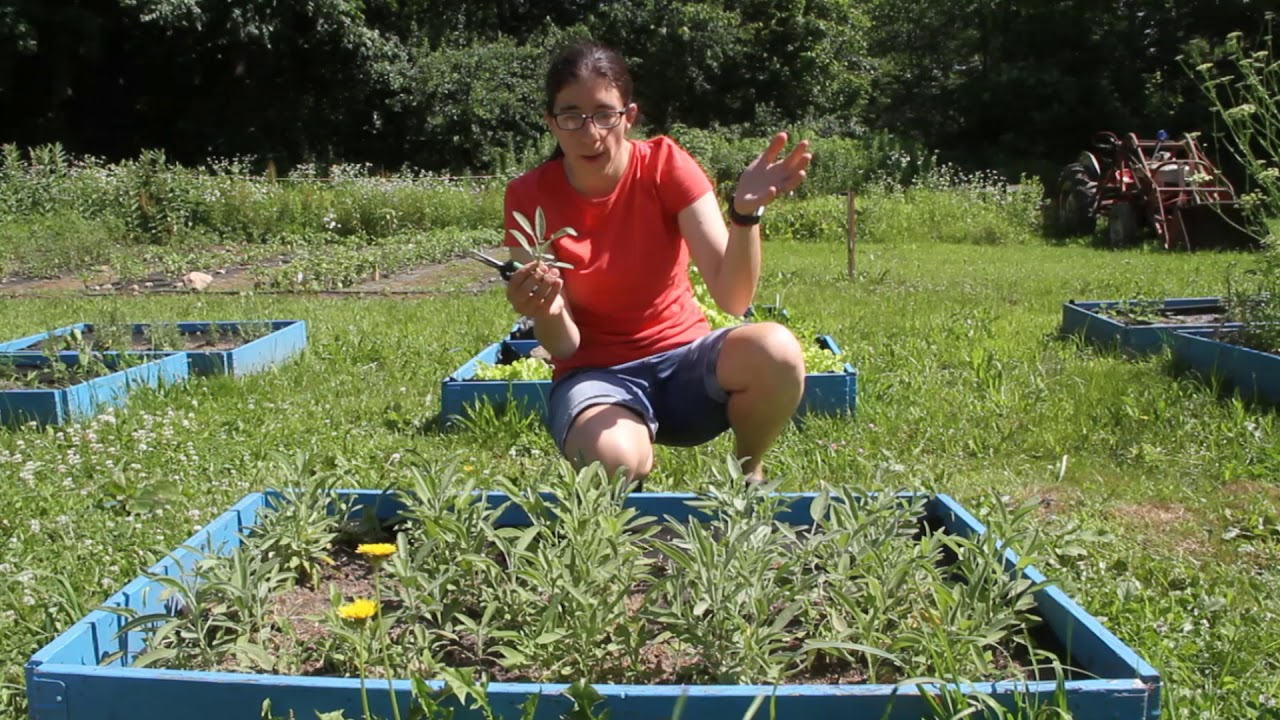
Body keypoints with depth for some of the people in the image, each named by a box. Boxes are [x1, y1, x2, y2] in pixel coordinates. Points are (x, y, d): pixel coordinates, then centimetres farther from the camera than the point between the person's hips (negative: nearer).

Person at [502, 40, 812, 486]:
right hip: (597, 373, -1)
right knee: (613, 458, -38)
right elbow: (565, 345, -12)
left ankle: (748, 475, 0)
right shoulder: (529, 197, -10)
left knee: (776, 352, -32)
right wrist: (546, 314, -35)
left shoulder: (666, 164, -10)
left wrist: (744, 213, -36)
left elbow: (733, 298, -19)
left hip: (684, 358, 2)